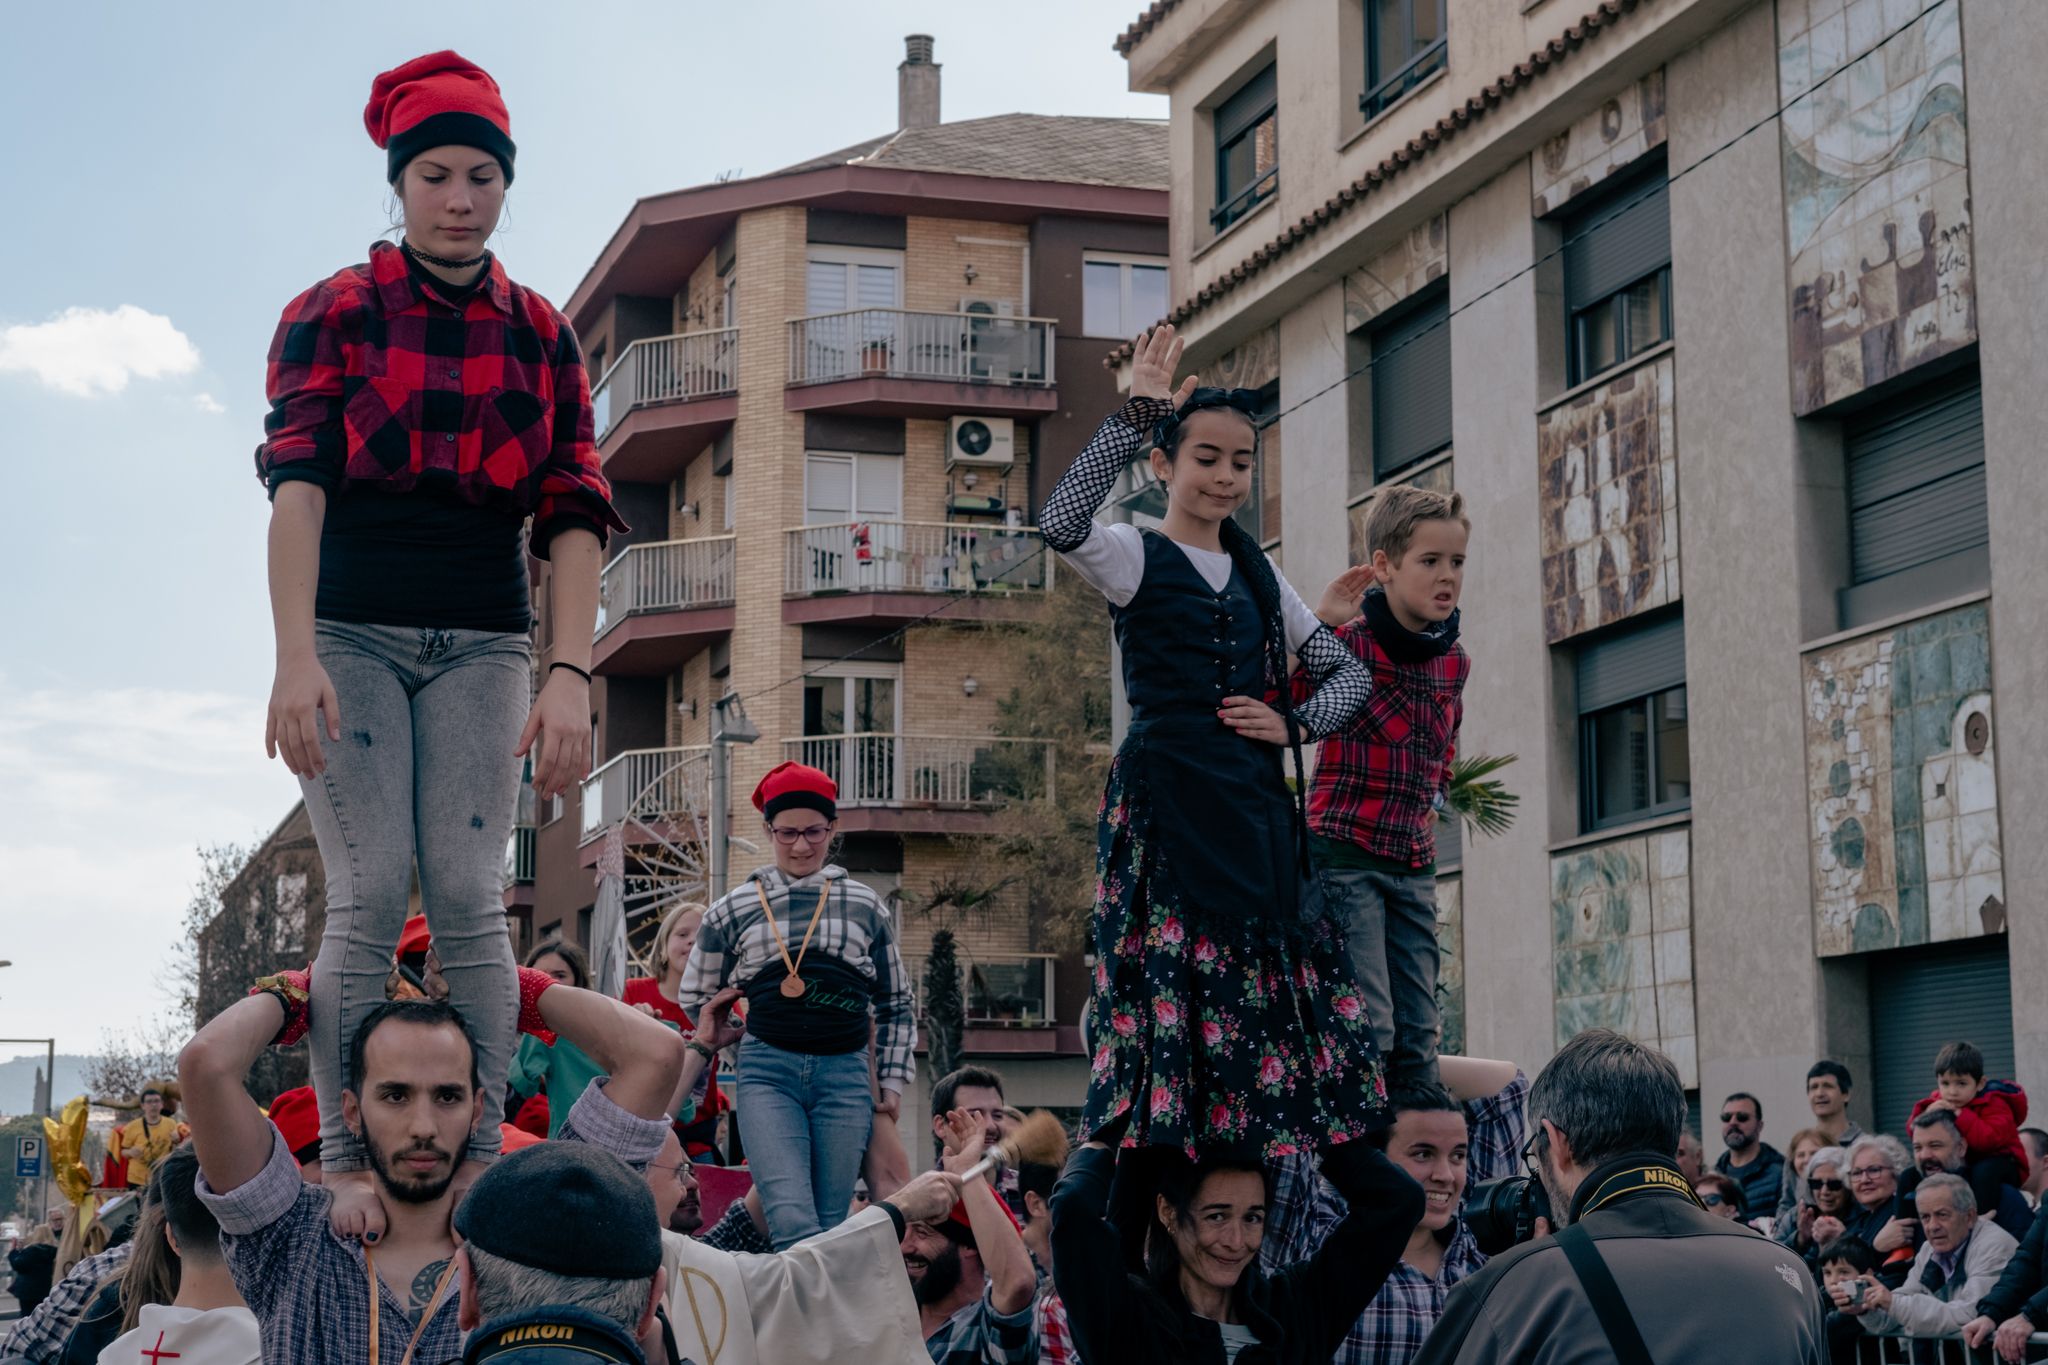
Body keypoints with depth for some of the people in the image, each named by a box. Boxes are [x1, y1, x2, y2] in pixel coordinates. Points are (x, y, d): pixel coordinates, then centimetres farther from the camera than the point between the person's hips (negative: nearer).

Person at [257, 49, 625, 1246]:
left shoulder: (543, 337, 8)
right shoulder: (333, 315, 2)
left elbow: (574, 514, 3)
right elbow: (297, 484, -8)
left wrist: (571, 675, -9)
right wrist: (296, 657, -20)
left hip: (482, 646, 2)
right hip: (354, 634, -2)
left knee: (469, 894, -6)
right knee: (371, 891, -10)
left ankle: (484, 1152, -3)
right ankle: (346, 1159, -5)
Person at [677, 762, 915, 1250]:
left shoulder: (866, 907, 11)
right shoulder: (735, 909, 8)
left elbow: (894, 1004, 18)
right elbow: (694, 999, 19)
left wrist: (893, 1083, 12)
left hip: (845, 1073, 1)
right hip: (768, 1073, -1)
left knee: (831, 1224, 2)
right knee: (791, 1220, -19)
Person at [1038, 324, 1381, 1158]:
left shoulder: (1257, 574, 19)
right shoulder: (1135, 558, 2)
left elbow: (1349, 670, 23)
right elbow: (1061, 522, -22)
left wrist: (1295, 725, 3)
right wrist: (1136, 414, -20)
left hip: (1253, 807, 6)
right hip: (1164, 800, -6)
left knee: (1268, 987, 2)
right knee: (1168, 988, -11)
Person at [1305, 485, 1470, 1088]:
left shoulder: (1453, 660, 8)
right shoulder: (1349, 641, -13)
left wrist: (1434, 800, 10)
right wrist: (1318, 621, -31)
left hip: (1414, 860, 7)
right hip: (1345, 851, -7)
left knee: (1417, 1034, 7)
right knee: (1368, 1028, -13)